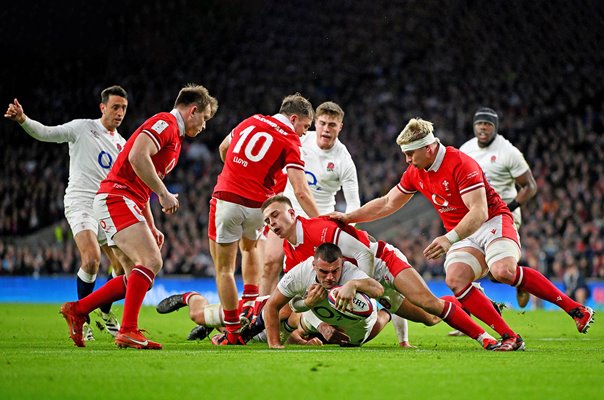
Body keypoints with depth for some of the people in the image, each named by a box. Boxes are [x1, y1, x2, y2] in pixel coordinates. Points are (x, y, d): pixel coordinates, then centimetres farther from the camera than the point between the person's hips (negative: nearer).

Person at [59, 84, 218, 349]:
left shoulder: (175, 137, 25)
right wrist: (164, 194, -20)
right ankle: (128, 331, -24)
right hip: (116, 198, -10)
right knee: (151, 261, -21)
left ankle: (76, 309, 12)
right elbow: (137, 156, -25)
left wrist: (151, 228, 23)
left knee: (136, 278, 7)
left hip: (126, 205, 10)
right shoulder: (165, 123, -7)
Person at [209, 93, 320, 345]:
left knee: (224, 268, 6)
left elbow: (223, 148, 27)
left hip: (226, 199, 0)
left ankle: (233, 331, 4)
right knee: (250, 246, 33)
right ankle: (249, 304, 23)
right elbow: (301, 193, -12)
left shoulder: (252, 121, 10)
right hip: (257, 206, 0)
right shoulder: (290, 143, -3)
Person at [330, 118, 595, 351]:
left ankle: (575, 309, -21)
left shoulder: (460, 164, -21)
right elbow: (387, 204, 18)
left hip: (493, 222, -7)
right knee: (454, 280, -22)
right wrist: (347, 218, 12)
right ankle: (509, 337, -23)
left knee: (503, 271, -33)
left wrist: (449, 239, -39)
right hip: (463, 235, 7)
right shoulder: (415, 173, 4)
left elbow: (479, 212, -29)